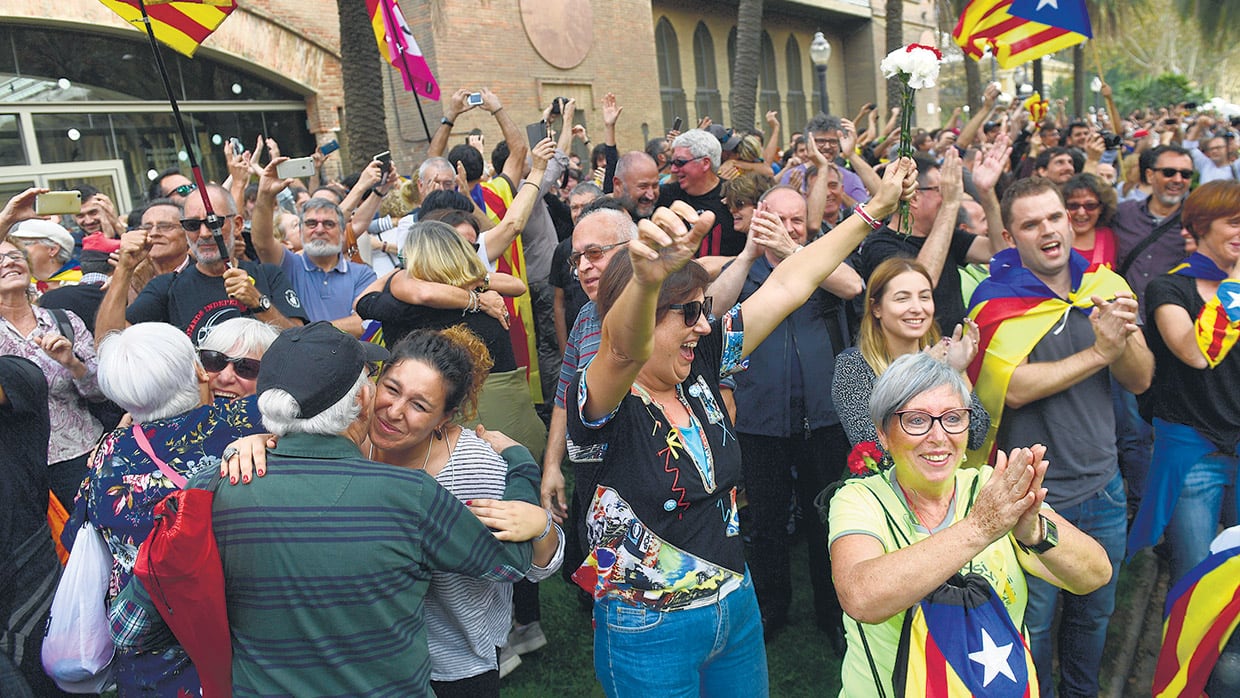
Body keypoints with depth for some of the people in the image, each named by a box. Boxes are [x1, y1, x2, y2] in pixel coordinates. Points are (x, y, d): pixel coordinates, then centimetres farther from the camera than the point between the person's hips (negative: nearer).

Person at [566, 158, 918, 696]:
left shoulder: (699, 372, -3)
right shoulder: (599, 402, -21)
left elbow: (787, 285, -1)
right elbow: (624, 348, -44)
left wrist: (875, 207, 2)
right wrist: (646, 279, -66)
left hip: (737, 605, 6)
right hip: (649, 633, -6)